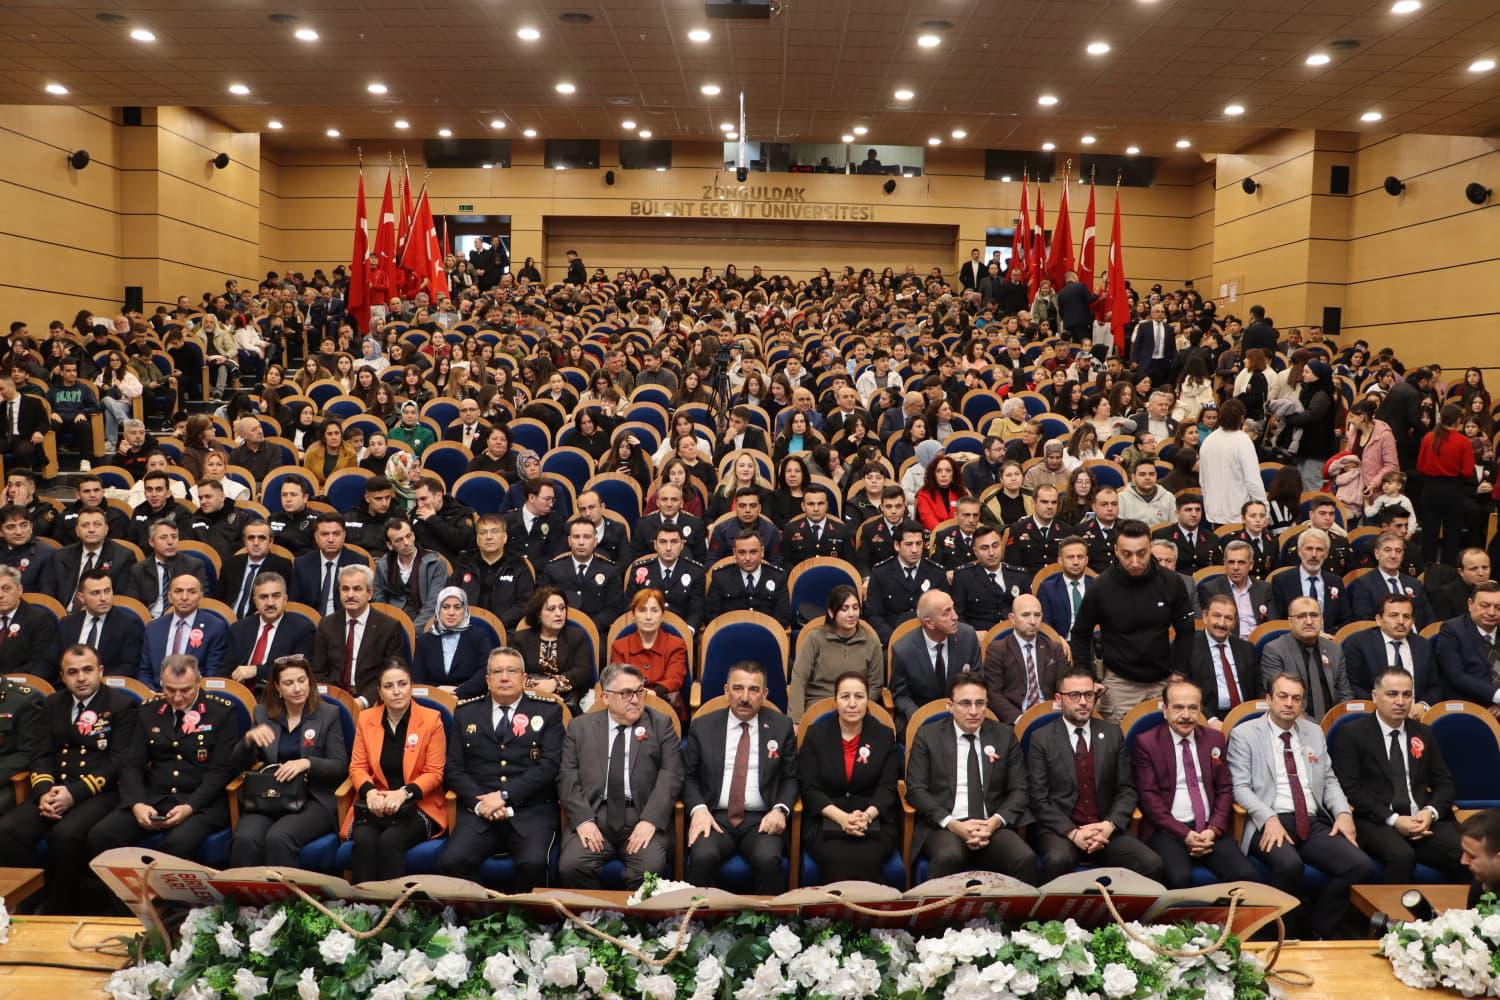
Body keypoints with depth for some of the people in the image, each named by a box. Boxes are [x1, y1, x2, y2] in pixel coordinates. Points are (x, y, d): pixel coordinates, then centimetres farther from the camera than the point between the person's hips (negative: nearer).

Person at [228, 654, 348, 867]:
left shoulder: (328, 714, 3)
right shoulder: (263, 712, 12)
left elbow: (340, 766, -1)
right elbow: (239, 765, 10)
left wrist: (307, 763, -19)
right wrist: (249, 738, -11)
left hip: (312, 800, -3)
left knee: (278, 838, -31)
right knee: (244, 840, -28)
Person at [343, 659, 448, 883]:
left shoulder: (431, 719, -2)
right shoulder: (365, 718, 8)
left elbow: (434, 773, -2)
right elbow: (357, 767, 9)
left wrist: (404, 793, -20)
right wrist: (369, 791, -14)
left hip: (417, 806, -2)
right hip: (375, 804, 3)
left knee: (389, 841, -31)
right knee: (364, 841, -29)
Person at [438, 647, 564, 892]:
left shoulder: (548, 711, 8)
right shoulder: (466, 712, 15)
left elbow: (550, 764, -3)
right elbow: (454, 768, 9)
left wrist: (504, 795, -11)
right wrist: (479, 802, -8)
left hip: (532, 811, -1)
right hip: (479, 811, 2)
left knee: (534, 863, -29)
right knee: (450, 862, -26)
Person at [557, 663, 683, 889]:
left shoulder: (661, 725, 10)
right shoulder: (581, 727, 13)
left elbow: (671, 775, 0)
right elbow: (568, 777, 5)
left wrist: (650, 820, -14)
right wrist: (583, 820, -11)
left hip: (642, 817, -1)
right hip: (593, 816, 1)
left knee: (650, 868, -27)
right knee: (571, 866, -24)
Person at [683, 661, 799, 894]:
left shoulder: (781, 727, 9)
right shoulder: (702, 726, 9)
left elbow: (791, 777, 11)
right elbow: (688, 776, 11)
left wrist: (781, 809, -8)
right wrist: (698, 809, -8)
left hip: (762, 820, 0)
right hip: (715, 817, 0)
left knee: (768, 860, -31)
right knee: (703, 857, -31)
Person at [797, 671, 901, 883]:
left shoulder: (884, 736, 7)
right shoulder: (815, 734, 5)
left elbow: (887, 788, 1)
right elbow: (809, 788, -1)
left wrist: (866, 816, -19)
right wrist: (842, 817, -16)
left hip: (875, 821, 0)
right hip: (826, 820, 0)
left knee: (864, 861, -30)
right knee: (837, 859, -30)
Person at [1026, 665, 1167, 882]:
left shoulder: (1113, 734, 11)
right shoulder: (1042, 739, 1)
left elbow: (1127, 789, 7)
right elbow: (1039, 798, -3)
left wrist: (1109, 826, -11)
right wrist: (1073, 833, -16)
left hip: (1106, 829, 3)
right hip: (1060, 830, -3)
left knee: (1153, 865, -24)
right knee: (1058, 861, -36)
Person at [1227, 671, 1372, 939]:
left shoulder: (1314, 732, 21)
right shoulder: (1244, 734, 4)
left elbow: (1329, 781, 21)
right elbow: (1241, 787, -4)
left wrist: (1343, 812, 1)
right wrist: (1269, 819, -19)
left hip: (1314, 823, 5)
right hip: (1270, 824, -5)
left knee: (1360, 865, -20)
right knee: (1289, 865, -35)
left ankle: (1316, 932, -3)